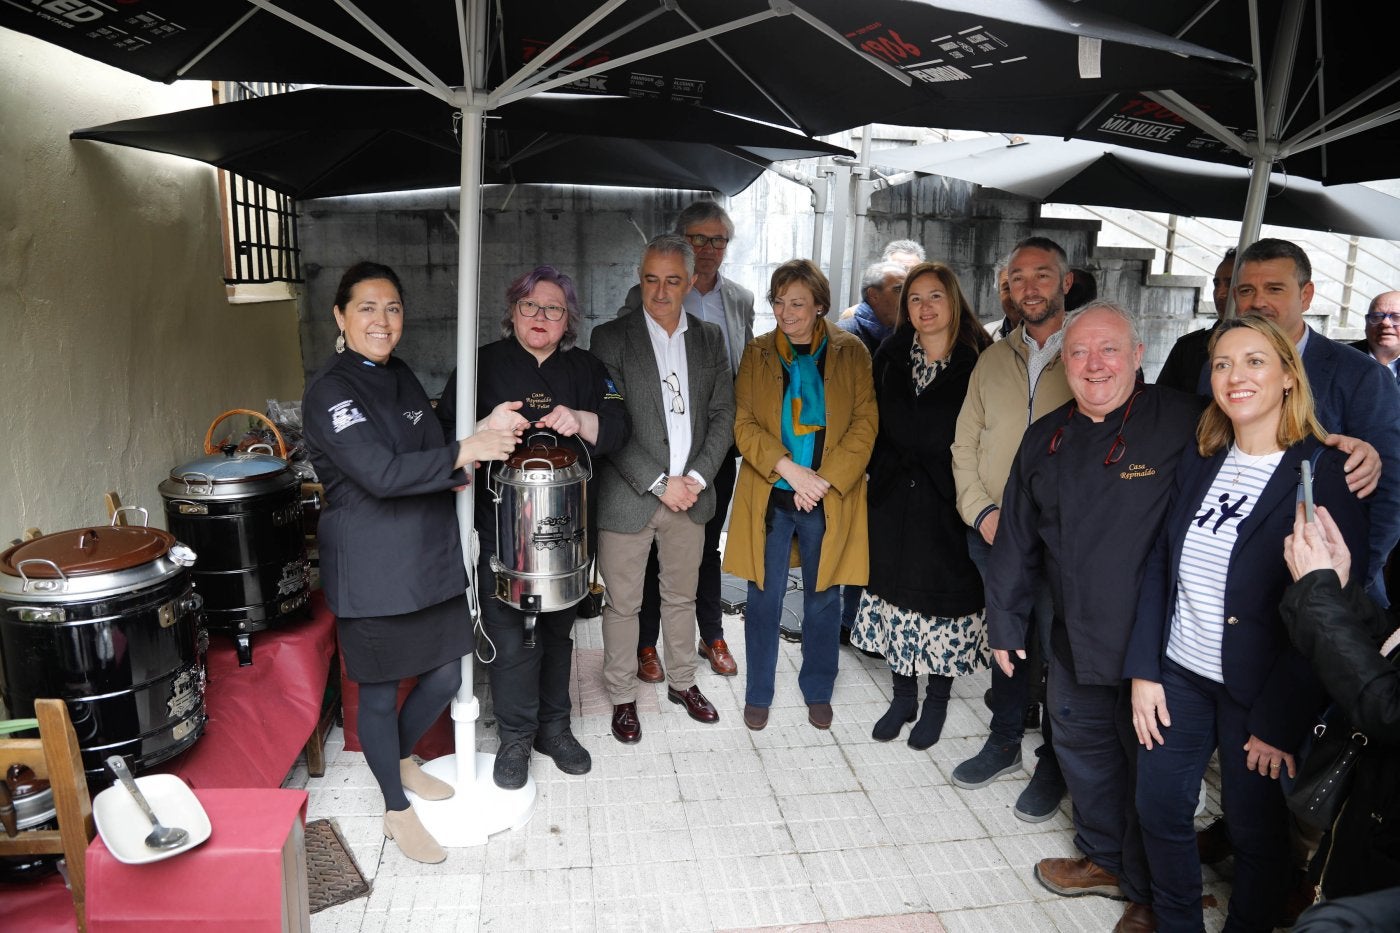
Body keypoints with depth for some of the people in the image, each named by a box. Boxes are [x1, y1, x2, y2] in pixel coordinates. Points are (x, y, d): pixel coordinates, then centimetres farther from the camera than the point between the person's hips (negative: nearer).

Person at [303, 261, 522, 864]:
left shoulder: (400, 377, 10)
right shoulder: (329, 390, -15)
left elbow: (430, 457, 10)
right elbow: (381, 474, -24)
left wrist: (483, 434, -9)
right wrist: (466, 450, -25)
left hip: (431, 553, 7)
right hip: (371, 567, -7)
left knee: (445, 676, 15)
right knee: (380, 690, 9)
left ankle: (401, 761, 44)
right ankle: (397, 810, 30)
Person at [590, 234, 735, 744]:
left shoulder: (710, 339, 6)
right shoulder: (611, 337, -7)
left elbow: (722, 416, 5)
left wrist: (697, 478, -8)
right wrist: (659, 484, -15)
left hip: (690, 493, 4)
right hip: (629, 497, -3)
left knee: (681, 597, 18)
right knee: (623, 604, 8)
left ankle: (682, 682, 37)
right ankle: (622, 696, 26)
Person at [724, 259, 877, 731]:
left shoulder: (851, 352, 0)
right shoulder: (757, 353, 3)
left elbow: (865, 423, -4)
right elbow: (743, 424, -3)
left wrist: (825, 480, -14)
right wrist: (789, 470, -17)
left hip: (830, 497, 0)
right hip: (769, 494, 1)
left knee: (822, 599, 12)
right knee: (764, 597, 8)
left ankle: (818, 692, 31)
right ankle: (758, 694, 26)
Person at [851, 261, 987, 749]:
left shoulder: (977, 362, -9)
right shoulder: (890, 356, 3)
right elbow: (879, 424, 8)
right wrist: (882, 473, 2)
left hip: (947, 505, -3)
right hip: (893, 501, 4)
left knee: (944, 600, 7)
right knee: (896, 596, 12)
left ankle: (936, 703, 27)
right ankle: (903, 697, 30)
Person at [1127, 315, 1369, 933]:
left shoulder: (1326, 476, -13)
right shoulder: (1199, 463, 3)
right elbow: (1160, 567, 5)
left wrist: (1279, 722, -13)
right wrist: (1143, 670, -1)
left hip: (1259, 693, -4)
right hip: (1178, 676, 5)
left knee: (1256, 832, 12)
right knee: (1158, 808, 13)